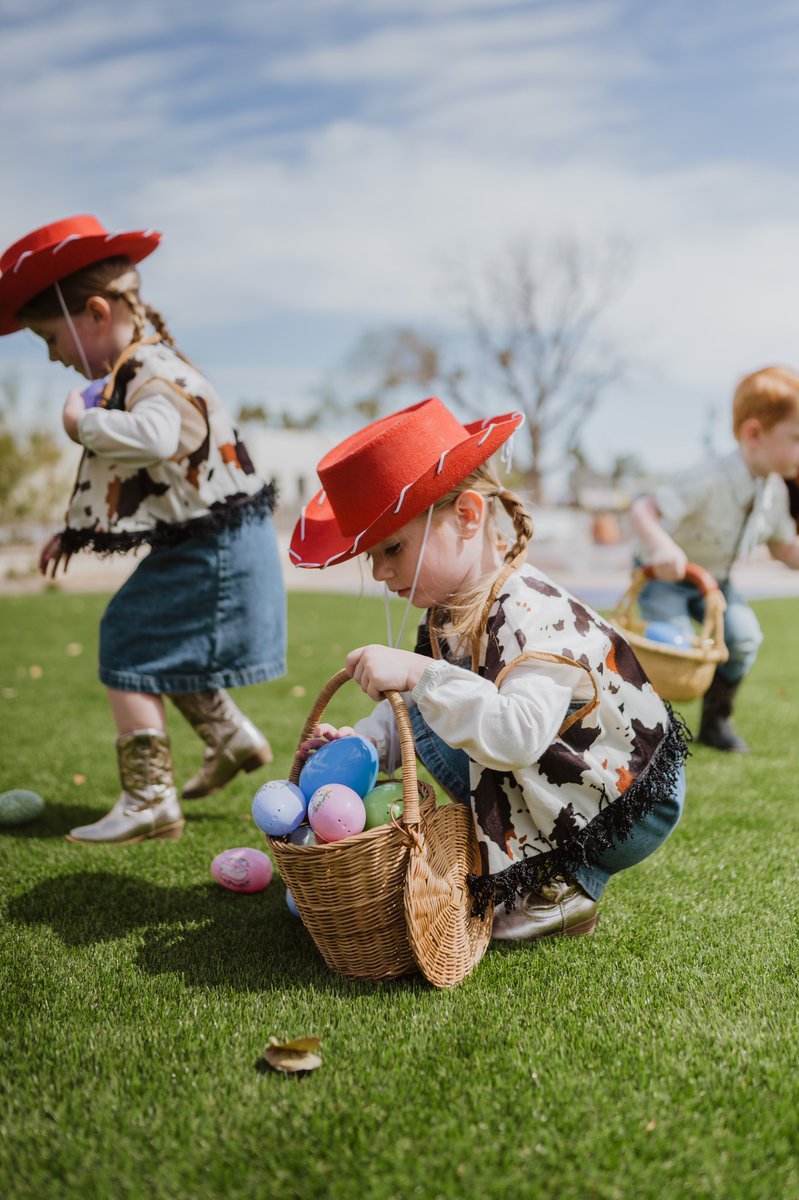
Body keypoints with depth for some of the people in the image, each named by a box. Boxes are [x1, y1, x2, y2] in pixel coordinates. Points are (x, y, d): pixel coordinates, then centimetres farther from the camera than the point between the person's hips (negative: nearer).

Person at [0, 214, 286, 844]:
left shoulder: (157, 376, -22)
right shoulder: (131, 374, 11)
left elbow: (156, 439, -46)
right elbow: (124, 476, 22)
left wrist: (85, 422, -30)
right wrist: (77, 531, 23)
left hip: (212, 551, -10)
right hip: (196, 545, 10)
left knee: (130, 658, -8)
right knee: (165, 650, 25)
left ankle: (149, 802, -1)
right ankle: (233, 739, 40)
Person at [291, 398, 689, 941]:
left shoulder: (531, 614, -30)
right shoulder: (450, 614, -2)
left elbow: (520, 733, -45)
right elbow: (415, 709, 8)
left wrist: (417, 674, -45)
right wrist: (359, 742, -9)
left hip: (635, 806, -9)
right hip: (584, 792, 9)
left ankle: (563, 886, -4)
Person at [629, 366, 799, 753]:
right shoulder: (709, 482, -33)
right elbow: (642, 509, -39)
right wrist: (661, 547, -58)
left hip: (714, 578, 7)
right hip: (665, 575, -7)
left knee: (743, 637, -10)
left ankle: (716, 720, 11)